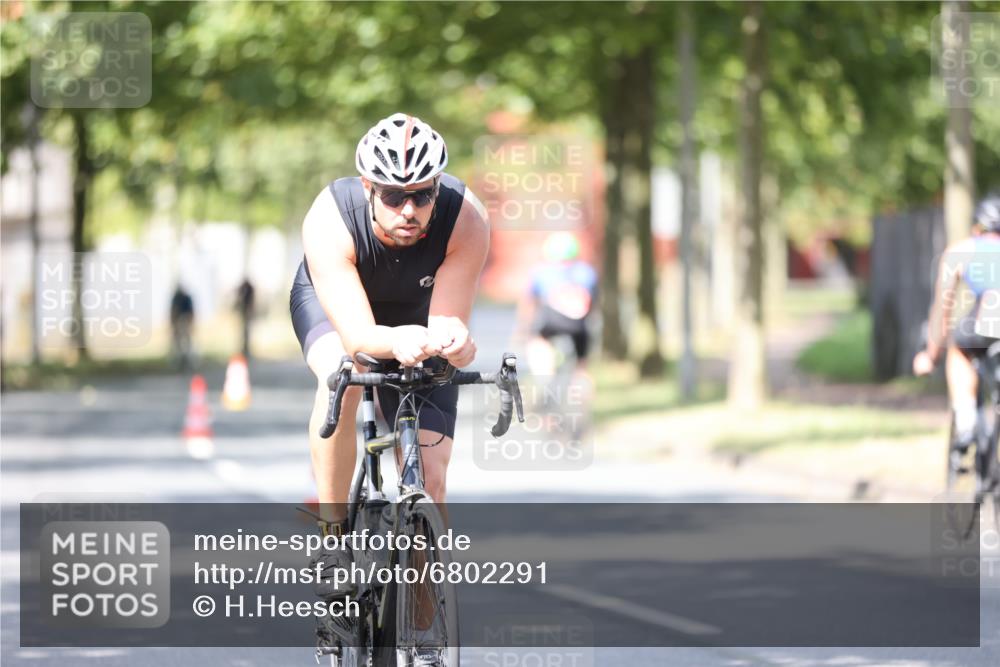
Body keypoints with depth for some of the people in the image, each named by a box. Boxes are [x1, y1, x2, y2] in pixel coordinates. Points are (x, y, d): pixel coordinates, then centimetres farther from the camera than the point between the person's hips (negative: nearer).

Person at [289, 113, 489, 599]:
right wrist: (395, 341, -67)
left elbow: (447, 320, -35)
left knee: (430, 478, -9)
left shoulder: (465, 220, -35)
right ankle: (332, 532, -22)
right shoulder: (329, 221, -39)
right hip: (332, 303, -2)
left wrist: (450, 340, -59)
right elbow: (356, 333, -44)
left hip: (418, 316, 2)